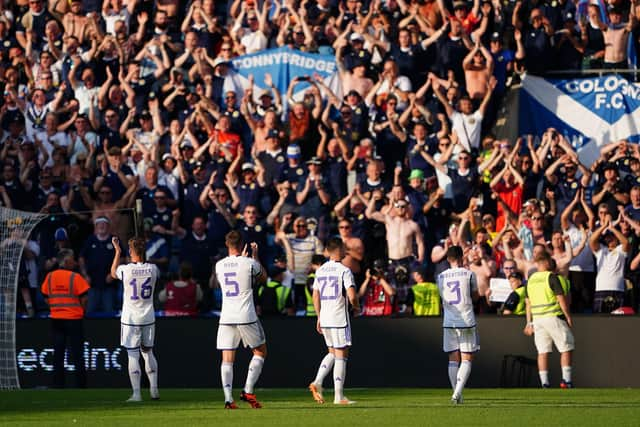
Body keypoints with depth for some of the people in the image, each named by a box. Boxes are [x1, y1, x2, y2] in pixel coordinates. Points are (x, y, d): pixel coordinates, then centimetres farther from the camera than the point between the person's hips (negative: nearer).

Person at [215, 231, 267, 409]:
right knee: (260, 352, 15)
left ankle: (228, 398, -10)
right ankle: (248, 391, 3)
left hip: (226, 317, 3)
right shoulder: (250, 263, -6)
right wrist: (255, 256, 21)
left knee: (227, 359, 2)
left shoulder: (219, 265, 4)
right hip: (247, 317, -3)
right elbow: (263, 278, 14)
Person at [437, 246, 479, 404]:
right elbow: (475, 296, 10)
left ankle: (457, 394, 5)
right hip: (467, 321, -3)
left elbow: (443, 298, 13)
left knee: (453, 360, 8)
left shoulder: (441, 277, 5)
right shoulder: (468, 274, -3)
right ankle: (458, 392, -17)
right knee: (466, 359, 0)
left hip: (449, 322, 3)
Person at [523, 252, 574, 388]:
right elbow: (561, 298, -11)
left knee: (543, 352, 6)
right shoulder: (551, 277, -9)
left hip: (537, 318, 6)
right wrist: (568, 317, -4)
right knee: (566, 348, 4)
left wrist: (529, 323, 18)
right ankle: (566, 380, -1)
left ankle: (544, 383, 1)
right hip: (553, 316, -6)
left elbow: (528, 303, 13)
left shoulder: (530, 280, 10)